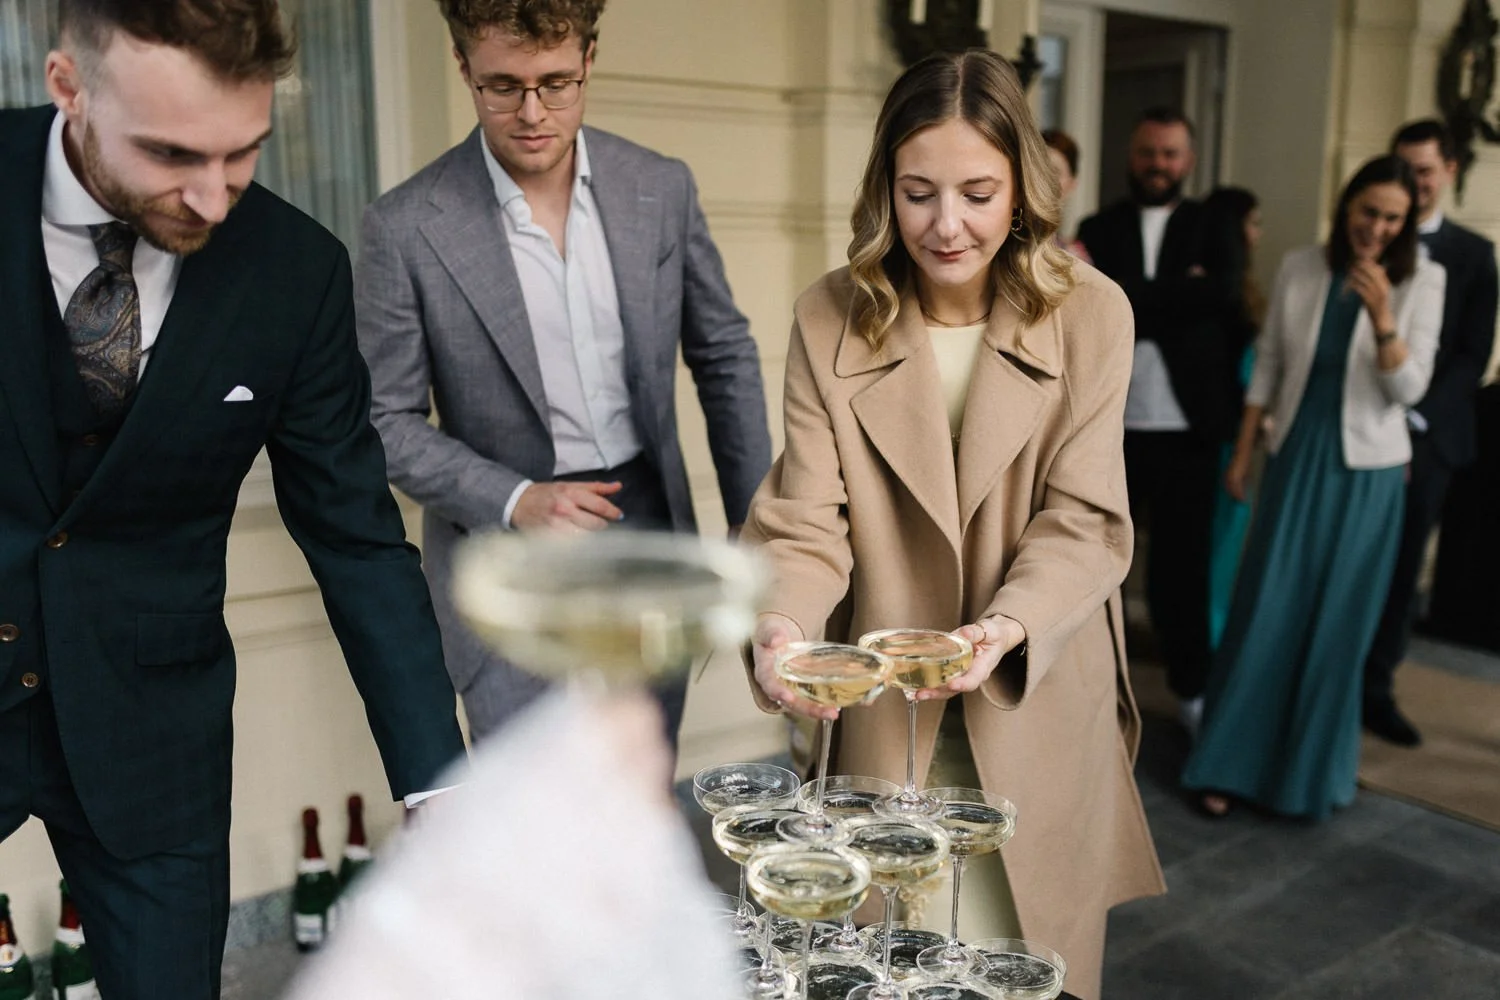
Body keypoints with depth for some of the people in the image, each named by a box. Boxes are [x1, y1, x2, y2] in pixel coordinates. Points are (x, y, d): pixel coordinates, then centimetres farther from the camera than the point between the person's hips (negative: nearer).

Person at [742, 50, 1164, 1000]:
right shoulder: (830, 319, -6)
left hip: (1038, 707, 0)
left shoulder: (1091, 314, -8)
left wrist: (1008, 626, -28)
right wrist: (780, 623, -31)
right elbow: (806, 519, -11)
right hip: (882, 714, 0)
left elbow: (1084, 520, -10)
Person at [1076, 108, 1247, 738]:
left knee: (1182, 563, 7)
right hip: (1109, 424, 1)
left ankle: (1190, 687, 22)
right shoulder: (1098, 229, 9)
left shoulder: (1213, 231, 8)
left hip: (1186, 426, 0)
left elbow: (1220, 294, -13)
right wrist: (1177, 294, -16)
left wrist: (1126, 296, -16)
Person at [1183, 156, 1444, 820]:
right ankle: (1230, 761, 12)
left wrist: (1381, 314, -24)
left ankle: (1310, 766, 24)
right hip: (1296, 457, 1)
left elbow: (1408, 389, -9)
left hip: (1366, 470, -1)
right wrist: (1242, 454, 6)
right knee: (1266, 611, 0)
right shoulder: (1299, 269, 1)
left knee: (1337, 620, 7)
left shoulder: (1421, 281, -4)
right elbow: (1267, 364, 7)